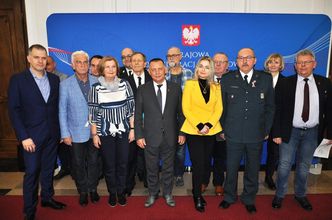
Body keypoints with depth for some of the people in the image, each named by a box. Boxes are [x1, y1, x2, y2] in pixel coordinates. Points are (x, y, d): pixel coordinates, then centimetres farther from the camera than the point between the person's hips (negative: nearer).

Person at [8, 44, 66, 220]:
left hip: (52, 134, 4)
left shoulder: (54, 79, 5)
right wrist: (23, 137, -13)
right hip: (32, 136, -3)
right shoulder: (18, 79, -6)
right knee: (31, 173, 4)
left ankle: (47, 197, 36)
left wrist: (59, 129, 3)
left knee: (48, 169, 17)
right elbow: (14, 110, -8)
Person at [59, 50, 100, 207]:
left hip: (94, 131, 1)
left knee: (93, 162, 14)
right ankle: (82, 192, 32)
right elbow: (62, 111, -4)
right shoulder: (65, 85, -6)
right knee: (78, 164, 12)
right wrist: (65, 134, -6)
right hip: (76, 132, -1)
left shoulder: (96, 82, -2)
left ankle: (93, 189, 34)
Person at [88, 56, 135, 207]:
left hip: (123, 131, 1)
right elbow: (93, 112, -3)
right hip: (105, 132, -1)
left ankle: (121, 192, 33)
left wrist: (132, 129, 0)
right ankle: (112, 192, 33)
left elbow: (131, 107, 1)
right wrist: (94, 134, -3)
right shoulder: (96, 88, -6)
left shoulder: (124, 84, -2)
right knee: (109, 164, 11)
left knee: (122, 163, 11)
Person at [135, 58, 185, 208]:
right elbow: (138, 114, -1)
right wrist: (139, 135, -5)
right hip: (150, 137, 0)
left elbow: (181, 112, 4)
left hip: (170, 137, 1)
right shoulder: (143, 90, -2)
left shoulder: (175, 88, 1)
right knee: (151, 168, 14)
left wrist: (182, 132, 1)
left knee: (168, 167, 15)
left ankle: (167, 193, 37)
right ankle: (152, 194, 36)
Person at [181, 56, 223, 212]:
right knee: (198, 164, -2)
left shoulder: (216, 87, 8)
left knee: (205, 163, 11)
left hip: (211, 131, 3)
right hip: (193, 131, -3)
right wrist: (198, 126, -15)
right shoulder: (190, 84, -1)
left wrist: (208, 125, -13)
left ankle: (197, 191, 31)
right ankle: (197, 196, 18)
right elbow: (186, 108, -6)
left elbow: (218, 109, 2)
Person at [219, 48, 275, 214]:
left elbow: (270, 107, 5)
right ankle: (229, 197, 36)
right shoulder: (227, 79, 0)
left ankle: (249, 199, 38)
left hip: (256, 135, 1)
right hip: (233, 134, -1)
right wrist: (222, 128, 2)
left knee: (252, 169, 16)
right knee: (231, 168, 13)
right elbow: (221, 107, 3)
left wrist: (266, 130, 3)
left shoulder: (266, 79, 2)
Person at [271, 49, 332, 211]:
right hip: (290, 131, -2)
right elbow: (277, 110, -6)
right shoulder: (285, 83, -6)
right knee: (284, 166, 6)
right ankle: (279, 195, 26)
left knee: (304, 167, 16)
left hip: (312, 132, 2)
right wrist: (277, 133, -9)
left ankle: (300, 195, 37)